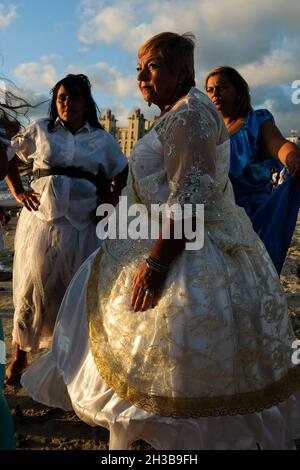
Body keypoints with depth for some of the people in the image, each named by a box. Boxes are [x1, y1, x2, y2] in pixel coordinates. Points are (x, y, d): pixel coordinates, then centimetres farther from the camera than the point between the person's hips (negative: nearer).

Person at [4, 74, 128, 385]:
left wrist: (111, 200, 2)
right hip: (42, 219, 0)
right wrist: (18, 192, 3)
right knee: (33, 287, 6)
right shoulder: (39, 130, 8)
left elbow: (124, 174, 16)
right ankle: (20, 355, 23)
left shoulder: (102, 139, 9)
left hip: (84, 224, 1)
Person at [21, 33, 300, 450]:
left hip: (192, 252, -11)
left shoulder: (189, 114, -16)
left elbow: (190, 201, -25)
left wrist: (155, 262, -26)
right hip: (184, 243, 11)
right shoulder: (179, 113, 15)